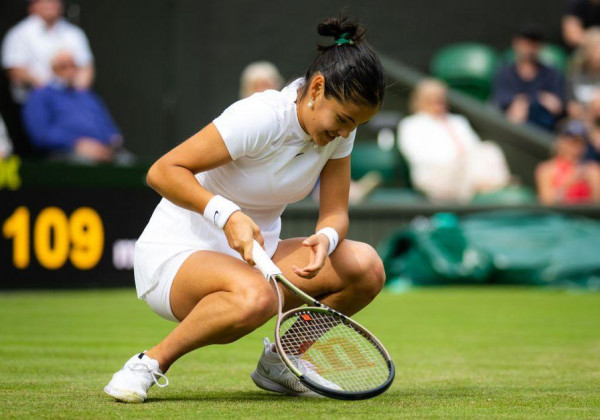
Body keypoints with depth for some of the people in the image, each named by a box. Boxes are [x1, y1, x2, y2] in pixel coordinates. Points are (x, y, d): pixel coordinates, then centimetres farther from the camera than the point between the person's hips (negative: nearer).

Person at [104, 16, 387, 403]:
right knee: (254, 295, -41)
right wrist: (228, 214, -35)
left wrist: (326, 238, -25)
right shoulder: (259, 119, -24)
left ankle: (280, 360, 5)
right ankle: (150, 363, -16)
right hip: (178, 251, -7)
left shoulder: (340, 128, -3)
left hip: (256, 252, 7)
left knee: (366, 266, -17)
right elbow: (163, 172, -22)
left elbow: (335, 212, -1)